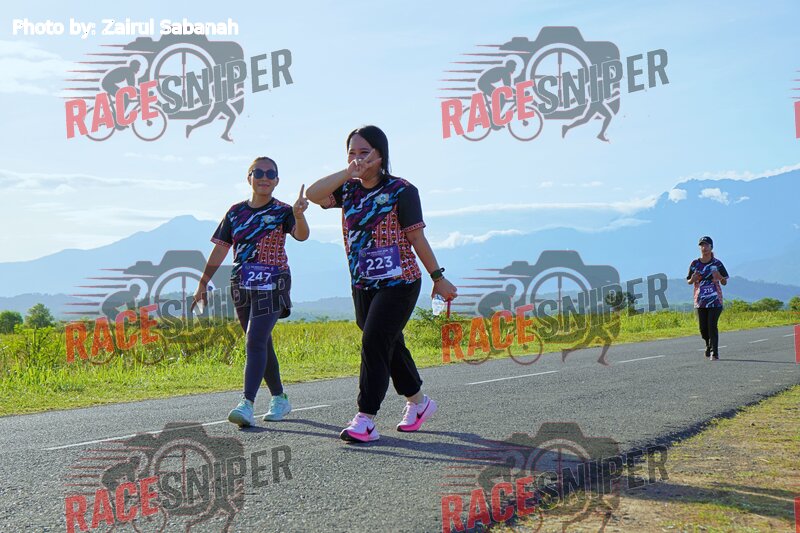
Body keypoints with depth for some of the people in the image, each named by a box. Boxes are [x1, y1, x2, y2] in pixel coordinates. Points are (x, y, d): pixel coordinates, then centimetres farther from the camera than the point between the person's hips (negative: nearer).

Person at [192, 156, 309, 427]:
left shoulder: (282, 211, -4)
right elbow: (220, 248, 12)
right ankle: (279, 399, 26)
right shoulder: (236, 211, 9)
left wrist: (298, 215, -44)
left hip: (271, 284, -5)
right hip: (242, 285, 5)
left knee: (255, 342, -17)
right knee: (261, 344, 13)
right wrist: (203, 283, 11)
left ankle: (247, 404, -22)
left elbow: (301, 235, -23)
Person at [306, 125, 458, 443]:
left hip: (398, 282, -6)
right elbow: (313, 195, -9)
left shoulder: (400, 191, -7)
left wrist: (438, 277, -4)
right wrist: (348, 173, -16)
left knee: (374, 342, -15)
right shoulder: (349, 190, 8)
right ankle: (418, 402, 35)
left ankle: (365, 420, -11)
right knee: (390, 345, 16)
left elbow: (417, 237, -6)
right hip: (362, 285, 6)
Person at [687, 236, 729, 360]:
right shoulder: (695, 264, 4)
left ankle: (714, 352, -5)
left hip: (715, 300, -3)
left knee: (712, 326, -11)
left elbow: (725, 283, 2)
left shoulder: (717, 263, -1)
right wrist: (693, 279, -12)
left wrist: (720, 277, -20)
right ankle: (709, 346, 35)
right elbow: (689, 282, 11)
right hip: (700, 300, 3)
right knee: (703, 328, 7)